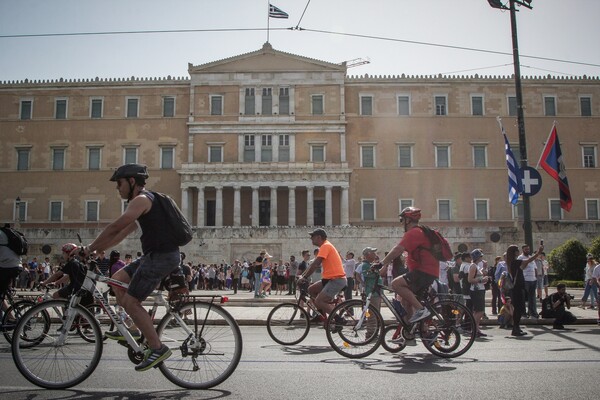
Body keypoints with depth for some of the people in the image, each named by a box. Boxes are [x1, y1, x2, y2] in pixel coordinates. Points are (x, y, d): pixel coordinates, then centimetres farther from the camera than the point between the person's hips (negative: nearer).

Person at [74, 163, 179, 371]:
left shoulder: (141, 200, -11)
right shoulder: (145, 201, 22)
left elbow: (115, 228, -17)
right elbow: (122, 233, 23)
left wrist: (90, 248, -7)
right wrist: (98, 249, 19)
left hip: (162, 256, -10)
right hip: (156, 254, 10)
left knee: (130, 302, -7)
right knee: (118, 279, 17)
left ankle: (157, 348, -3)